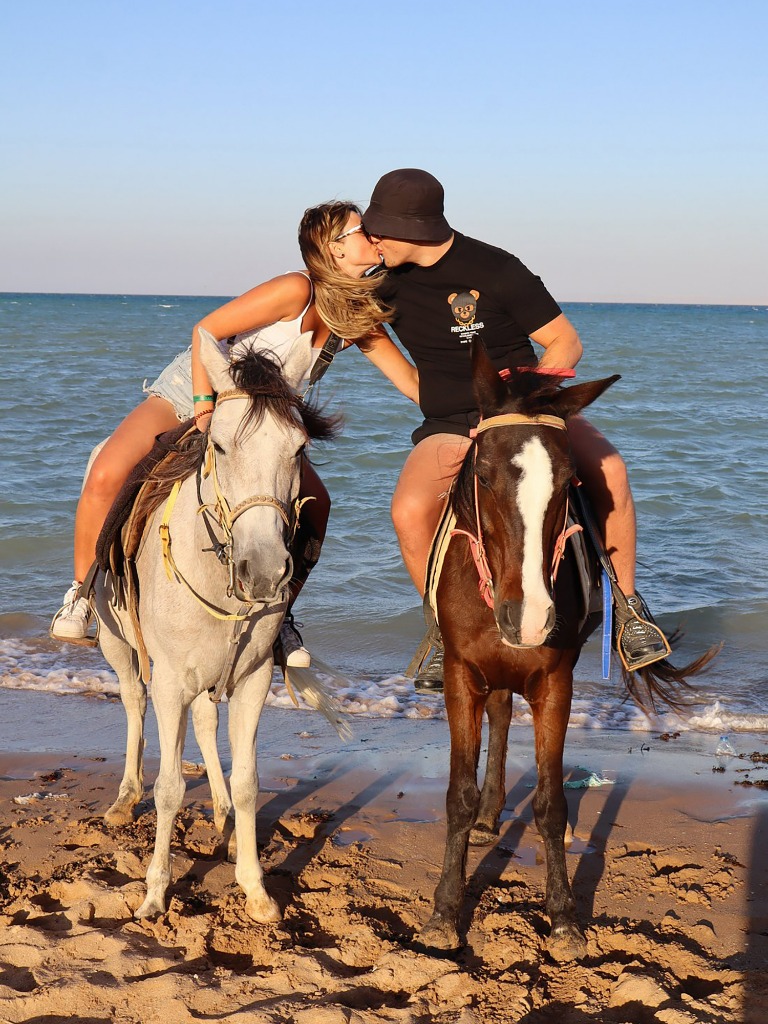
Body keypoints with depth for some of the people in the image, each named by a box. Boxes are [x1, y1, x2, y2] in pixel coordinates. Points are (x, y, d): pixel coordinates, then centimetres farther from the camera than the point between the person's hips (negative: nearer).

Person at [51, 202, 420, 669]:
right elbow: (205, 331, -24)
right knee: (106, 476, -24)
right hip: (190, 392, -5)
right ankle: (82, 593, -1)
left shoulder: (360, 316, -6)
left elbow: (412, 380, -1)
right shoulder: (297, 290, -26)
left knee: (315, 507, -17)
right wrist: (205, 410, -28)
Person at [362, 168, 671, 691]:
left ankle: (628, 607, -10)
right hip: (449, 427, 3)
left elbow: (566, 343, -9)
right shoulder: (388, 281, 1)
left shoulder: (496, 271, -13)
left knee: (607, 470, -31)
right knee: (410, 511, -28)